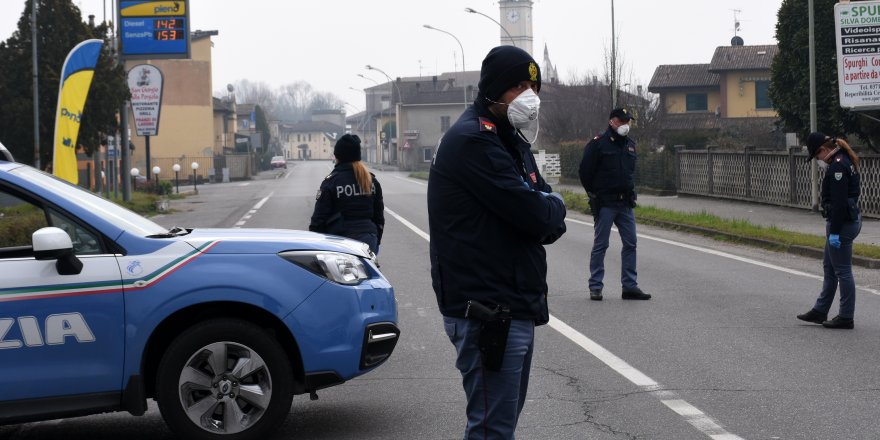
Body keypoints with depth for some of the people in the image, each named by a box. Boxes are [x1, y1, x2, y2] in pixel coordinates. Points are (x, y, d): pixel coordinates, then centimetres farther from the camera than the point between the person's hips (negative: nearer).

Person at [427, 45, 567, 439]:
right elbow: (534, 212, -22)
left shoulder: (511, 141, 18)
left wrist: (546, 214, -8)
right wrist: (553, 206, 0)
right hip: (488, 313, -10)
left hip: (516, 308, 10)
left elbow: (551, 224, 14)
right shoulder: (473, 141, -15)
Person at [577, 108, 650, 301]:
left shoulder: (630, 144, 13)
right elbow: (584, 171, -5)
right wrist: (595, 195, -1)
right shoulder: (598, 143, -7)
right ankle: (595, 287, 5)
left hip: (625, 204, 6)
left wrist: (629, 192, 16)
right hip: (605, 204, -6)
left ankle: (630, 287, 9)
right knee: (600, 245, -1)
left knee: (630, 244, 4)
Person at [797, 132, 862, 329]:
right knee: (829, 267, 18)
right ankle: (820, 311, 26)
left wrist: (834, 232, -22)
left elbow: (839, 202, -24)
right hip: (850, 219, 11)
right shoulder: (843, 161, 12)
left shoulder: (837, 166, -20)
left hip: (843, 224, -11)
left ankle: (846, 317, 5)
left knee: (842, 270, -2)